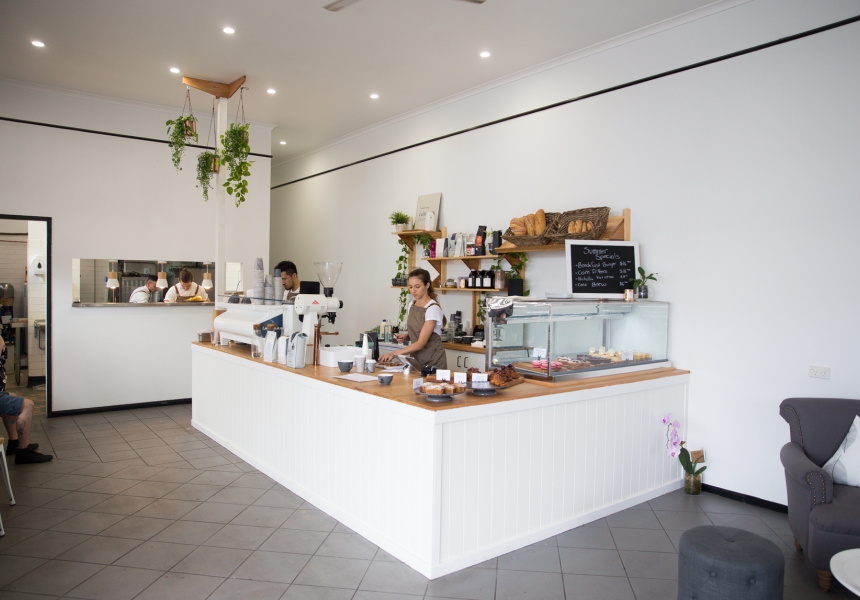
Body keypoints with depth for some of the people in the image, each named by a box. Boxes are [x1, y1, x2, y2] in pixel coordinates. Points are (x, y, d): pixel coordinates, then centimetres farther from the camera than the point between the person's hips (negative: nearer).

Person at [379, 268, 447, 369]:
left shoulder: (433, 308, -17)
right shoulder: (412, 305, 6)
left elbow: (421, 343, -23)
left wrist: (394, 354, -31)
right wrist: (405, 337, -3)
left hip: (433, 362, -6)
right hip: (416, 360, 6)